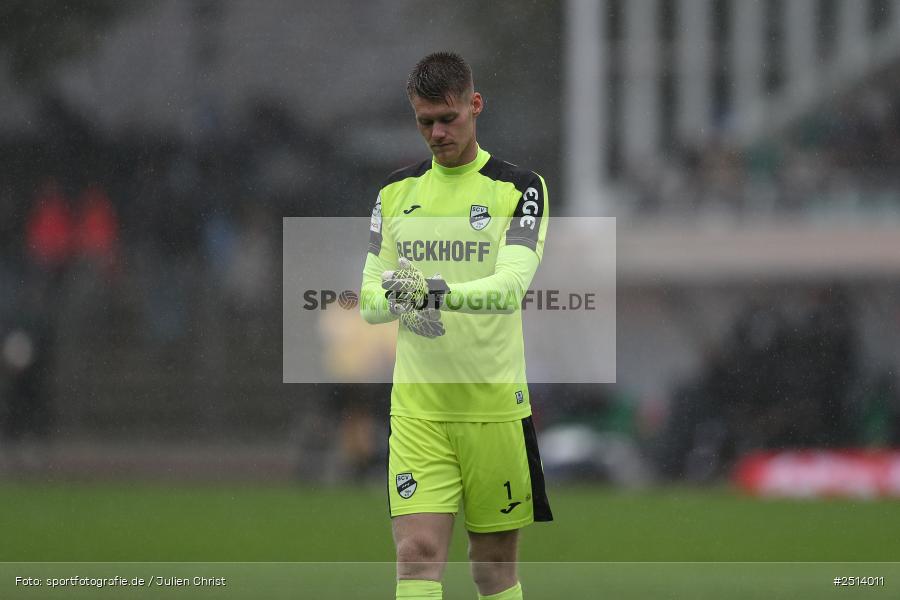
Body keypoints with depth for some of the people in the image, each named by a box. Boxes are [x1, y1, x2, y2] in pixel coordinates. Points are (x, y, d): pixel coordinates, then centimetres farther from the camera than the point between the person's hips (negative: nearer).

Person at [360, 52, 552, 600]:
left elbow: (511, 285, -16)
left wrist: (441, 292, -34)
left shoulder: (520, 188, -1)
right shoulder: (397, 191, 11)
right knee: (418, 555, -12)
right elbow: (368, 297, 11)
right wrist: (398, 303, -13)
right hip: (417, 406, 2)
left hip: (495, 405, -2)